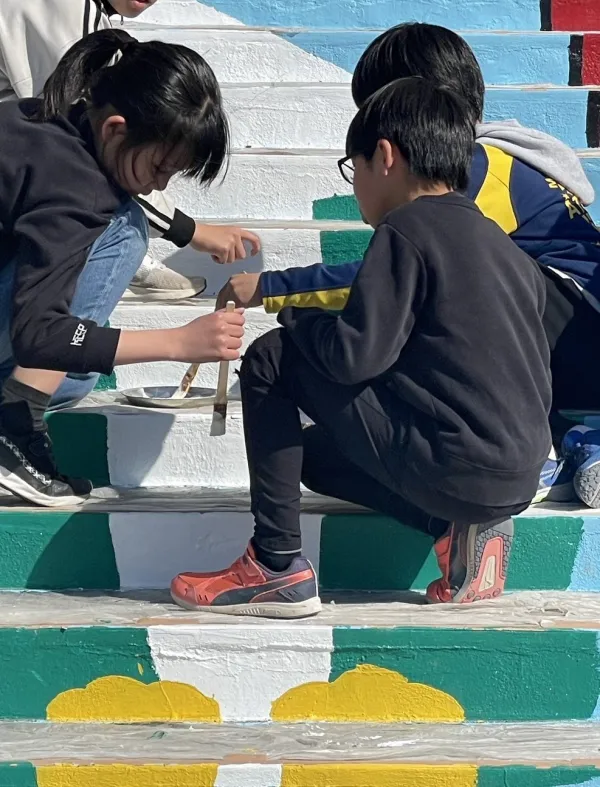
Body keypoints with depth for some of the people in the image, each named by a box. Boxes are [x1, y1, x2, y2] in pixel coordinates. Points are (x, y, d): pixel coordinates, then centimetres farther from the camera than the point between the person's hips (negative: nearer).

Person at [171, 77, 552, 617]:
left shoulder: (406, 230, -9)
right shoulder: (504, 245, 16)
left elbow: (354, 354, -16)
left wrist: (296, 319, 4)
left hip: (451, 467, -9)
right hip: (520, 478, 9)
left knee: (271, 361, 1)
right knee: (316, 452, 27)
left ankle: (278, 566, 0)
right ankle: (458, 528, 8)